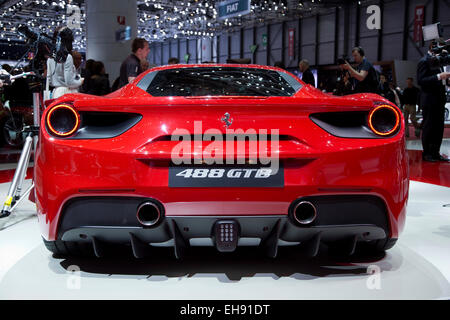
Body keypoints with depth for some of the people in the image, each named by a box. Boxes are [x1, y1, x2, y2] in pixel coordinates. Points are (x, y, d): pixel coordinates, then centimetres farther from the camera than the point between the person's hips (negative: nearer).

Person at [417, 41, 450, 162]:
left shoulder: (437, 60, 17)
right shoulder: (424, 61, -9)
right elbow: (420, 80, -19)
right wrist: (439, 76, -23)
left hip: (439, 100, 8)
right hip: (429, 101, -8)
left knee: (439, 128, 9)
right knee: (428, 128, -2)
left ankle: (435, 153, 16)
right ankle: (426, 154, 5)